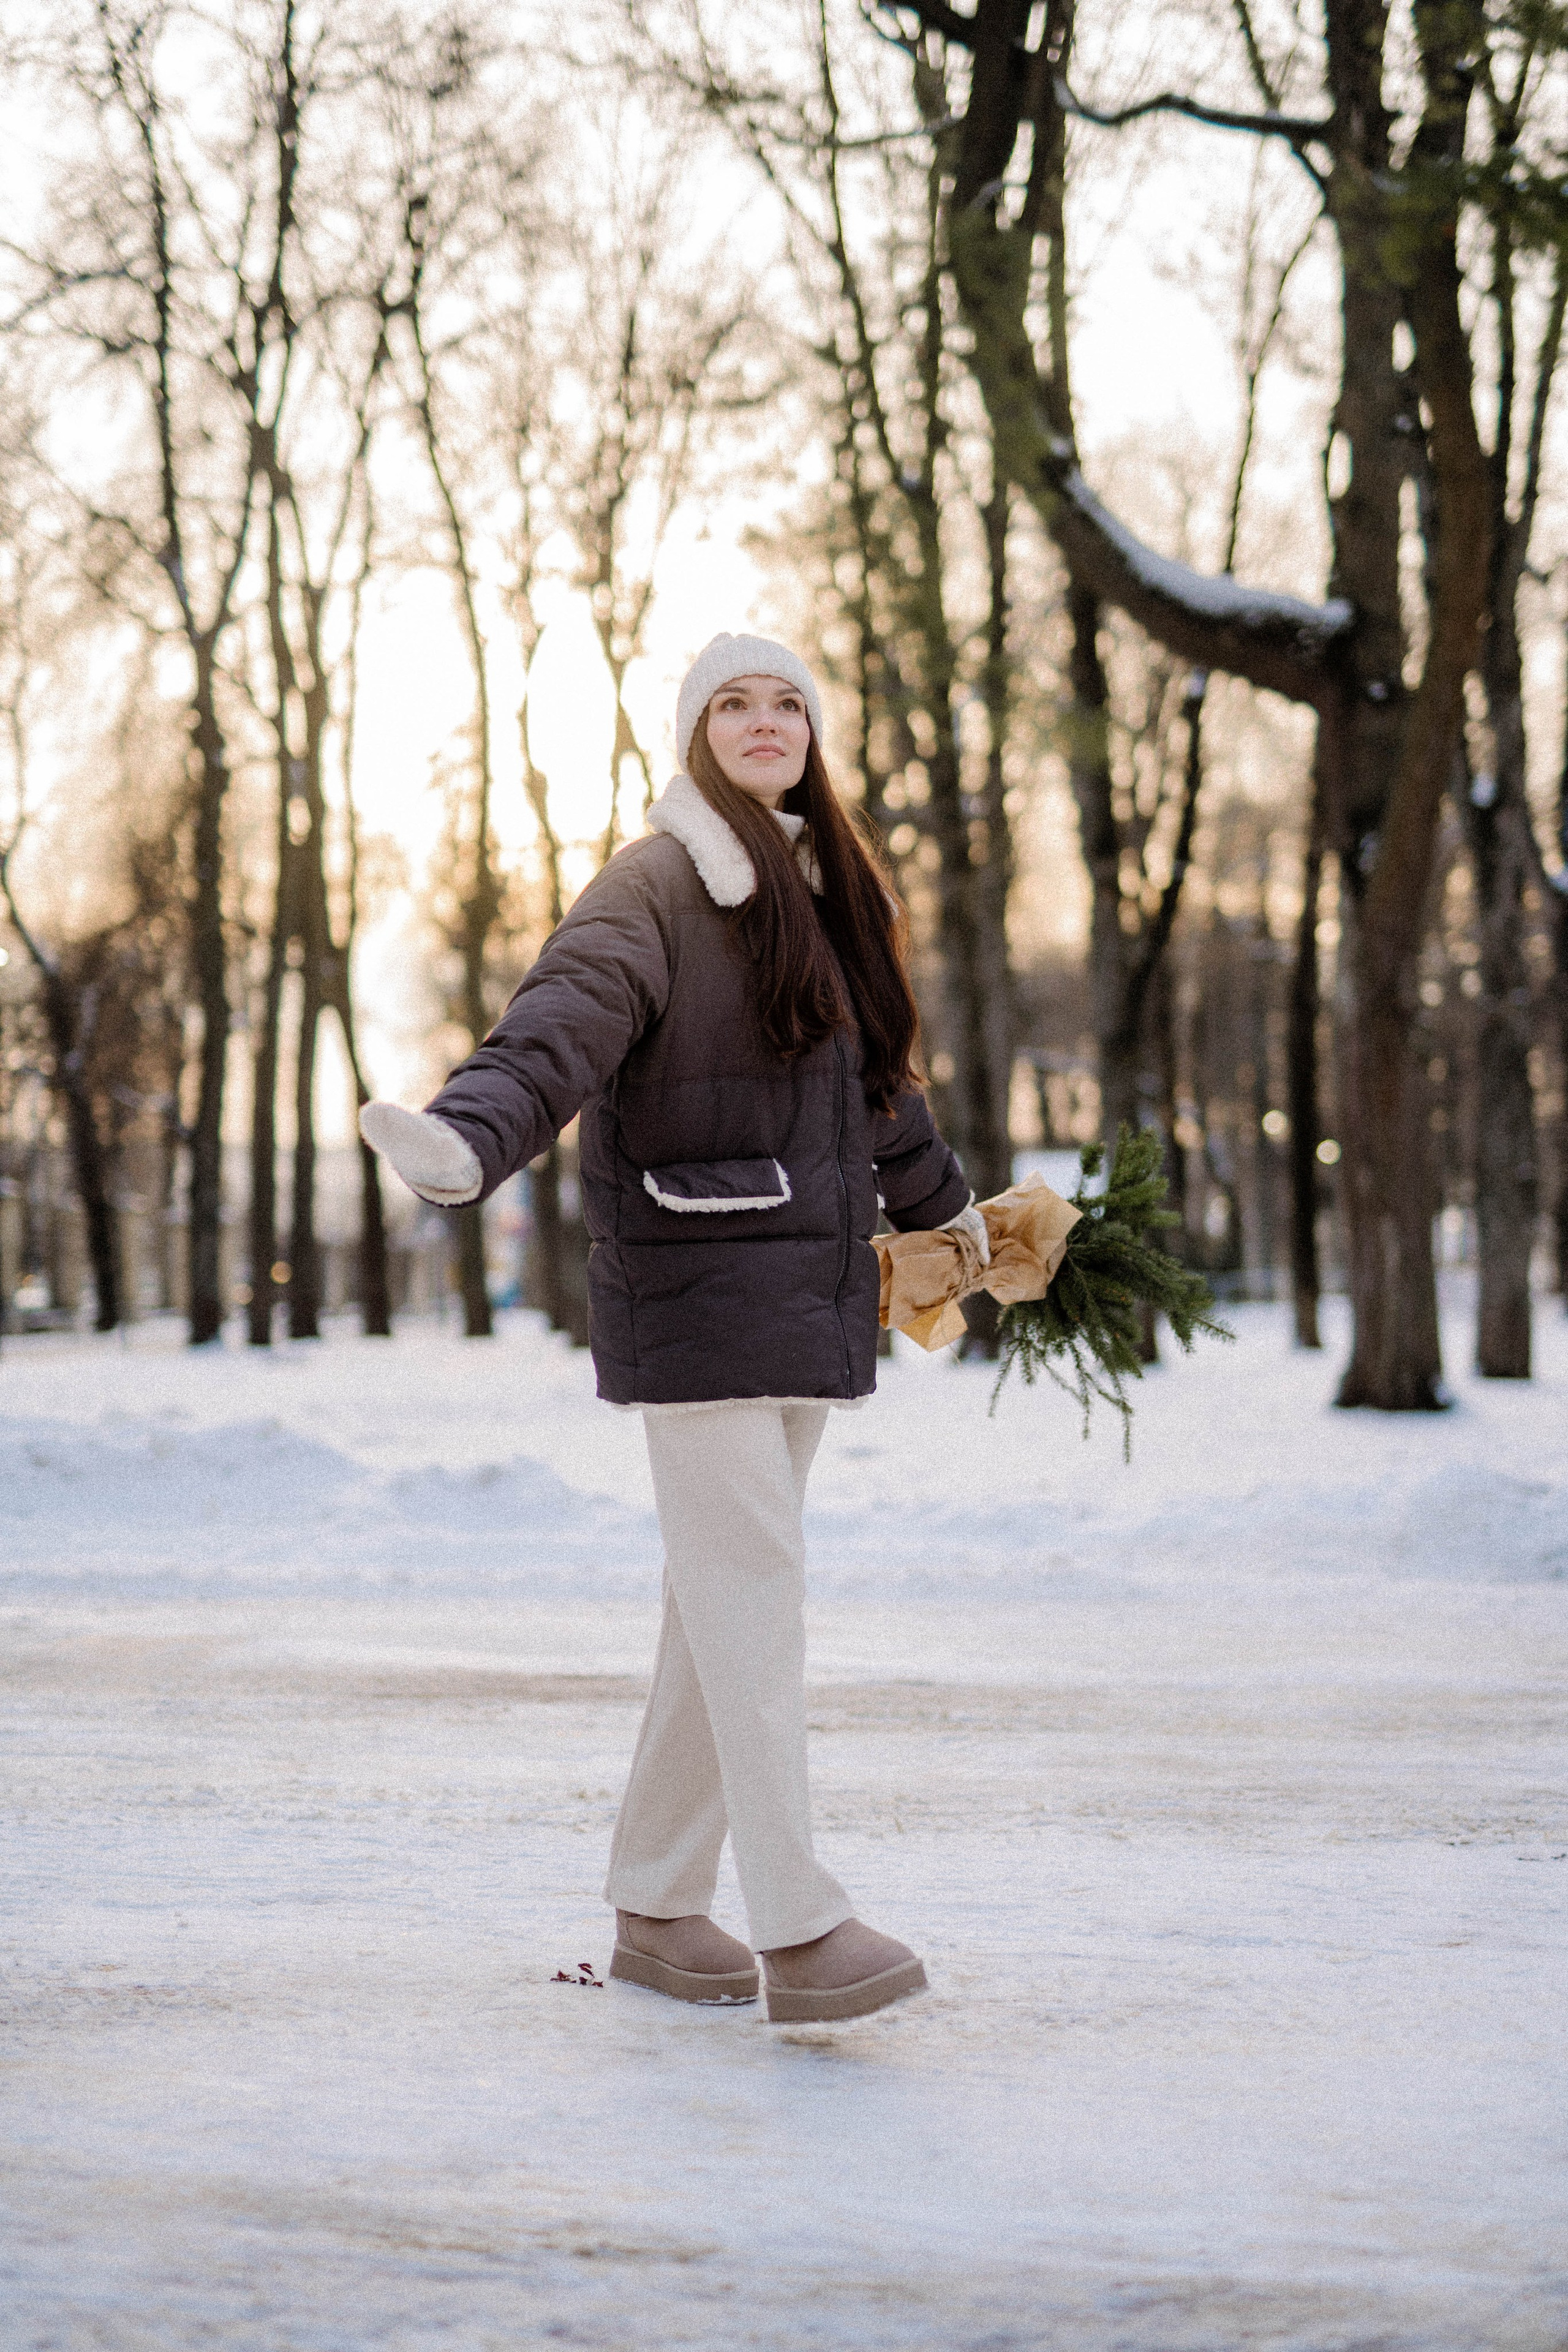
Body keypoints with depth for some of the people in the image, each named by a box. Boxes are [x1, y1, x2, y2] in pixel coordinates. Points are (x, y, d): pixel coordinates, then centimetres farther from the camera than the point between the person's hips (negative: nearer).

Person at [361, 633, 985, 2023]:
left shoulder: (825, 894, 18)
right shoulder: (658, 885, -6)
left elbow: (873, 1078, 33)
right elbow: (563, 1024, -22)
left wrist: (943, 1206, 47)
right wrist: (466, 1139, -42)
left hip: (808, 1284, 8)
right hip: (694, 1285, -7)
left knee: (725, 1595, 9)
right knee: (748, 1585, -12)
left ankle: (658, 1905, 18)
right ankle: (799, 1932, -15)